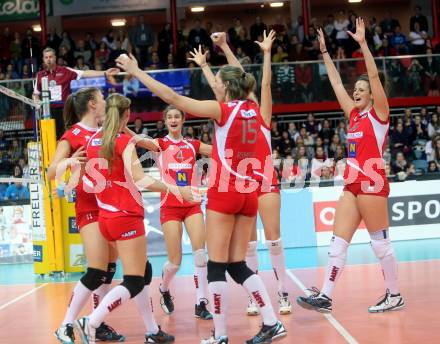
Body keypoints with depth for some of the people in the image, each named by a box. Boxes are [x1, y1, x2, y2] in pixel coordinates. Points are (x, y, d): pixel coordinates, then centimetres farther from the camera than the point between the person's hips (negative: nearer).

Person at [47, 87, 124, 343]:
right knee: (96, 271, -14)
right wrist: (67, 162, -29)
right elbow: (51, 173, -10)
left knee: (109, 270, 7)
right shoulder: (72, 135, -6)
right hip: (89, 207, -7)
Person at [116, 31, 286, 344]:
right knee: (238, 265, 13)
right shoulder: (255, 109, 8)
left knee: (217, 266, -1)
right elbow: (264, 84, 32)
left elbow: (172, 97, -11)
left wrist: (136, 72, -5)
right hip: (249, 193, 6)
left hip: (224, 191, -6)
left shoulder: (222, 110, -8)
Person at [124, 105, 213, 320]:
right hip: (170, 206, -2)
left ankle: (200, 304, -6)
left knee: (200, 252, -12)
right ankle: (164, 290, 31)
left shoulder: (193, 145, 11)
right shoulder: (161, 144, 1)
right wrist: (123, 128, -38)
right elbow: (142, 141, -20)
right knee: (175, 261, -1)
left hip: (192, 205, 2)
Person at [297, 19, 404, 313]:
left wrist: (362, 42, -17)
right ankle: (325, 297, -1)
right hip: (353, 185, 8)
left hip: (373, 183, -8)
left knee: (381, 243, -1)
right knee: (338, 242, 1)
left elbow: (374, 76, -13)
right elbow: (336, 82, 19)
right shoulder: (354, 115, 16)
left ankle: (395, 296, 10)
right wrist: (325, 51, 18)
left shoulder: (379, 113, -2)